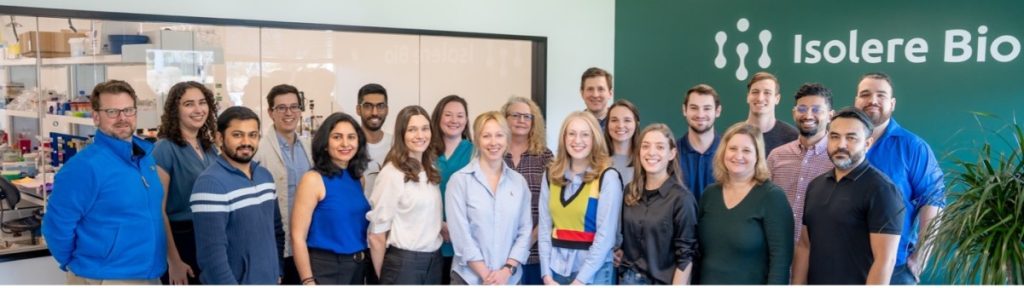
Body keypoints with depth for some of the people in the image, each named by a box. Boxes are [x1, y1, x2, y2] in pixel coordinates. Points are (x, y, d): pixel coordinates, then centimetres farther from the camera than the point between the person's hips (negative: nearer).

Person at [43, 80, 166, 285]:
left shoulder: (147, 154, 4)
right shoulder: (85, 166, -17)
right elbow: (57, 225, -15)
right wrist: (81, 265, -2)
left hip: (151, 275, 7)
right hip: (104, 280, -7)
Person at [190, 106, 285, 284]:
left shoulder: (266, 176, 5)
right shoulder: (210, 184, -18)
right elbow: (212, 254, -22)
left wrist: (278, 272, 9)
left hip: (270, 281, 7)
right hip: (234, 282, -7)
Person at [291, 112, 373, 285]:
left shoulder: (358, 179, 6)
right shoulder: (314, 179, -12)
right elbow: (298, 237, -15)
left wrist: (375, 270, 7)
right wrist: (308, 282, -19)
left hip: (359, 268, 6)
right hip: (325, 269, -6)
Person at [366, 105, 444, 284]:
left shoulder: (431, 171, 7)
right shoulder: (392, 173, -13)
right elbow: (377, 235, -10)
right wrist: (382, 276, -3)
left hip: (434, 261, 6)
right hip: (403, 262, -6)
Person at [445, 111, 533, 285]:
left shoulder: (519, 182, 4)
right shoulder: (459, 180, -6)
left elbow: (525, 229, 2)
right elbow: (460, 233, -10)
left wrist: (507, 270, -10)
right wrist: (486, 275, -13)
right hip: (469, 277, -2)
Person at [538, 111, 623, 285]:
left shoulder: (608, 178, -7)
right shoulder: (551, 175, 4)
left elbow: (606, 235, -11)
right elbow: (544, 227, 2)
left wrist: (580, 280, -13)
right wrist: (546, 274, -5)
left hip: (593, 272, -3)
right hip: (556, 269, 3)